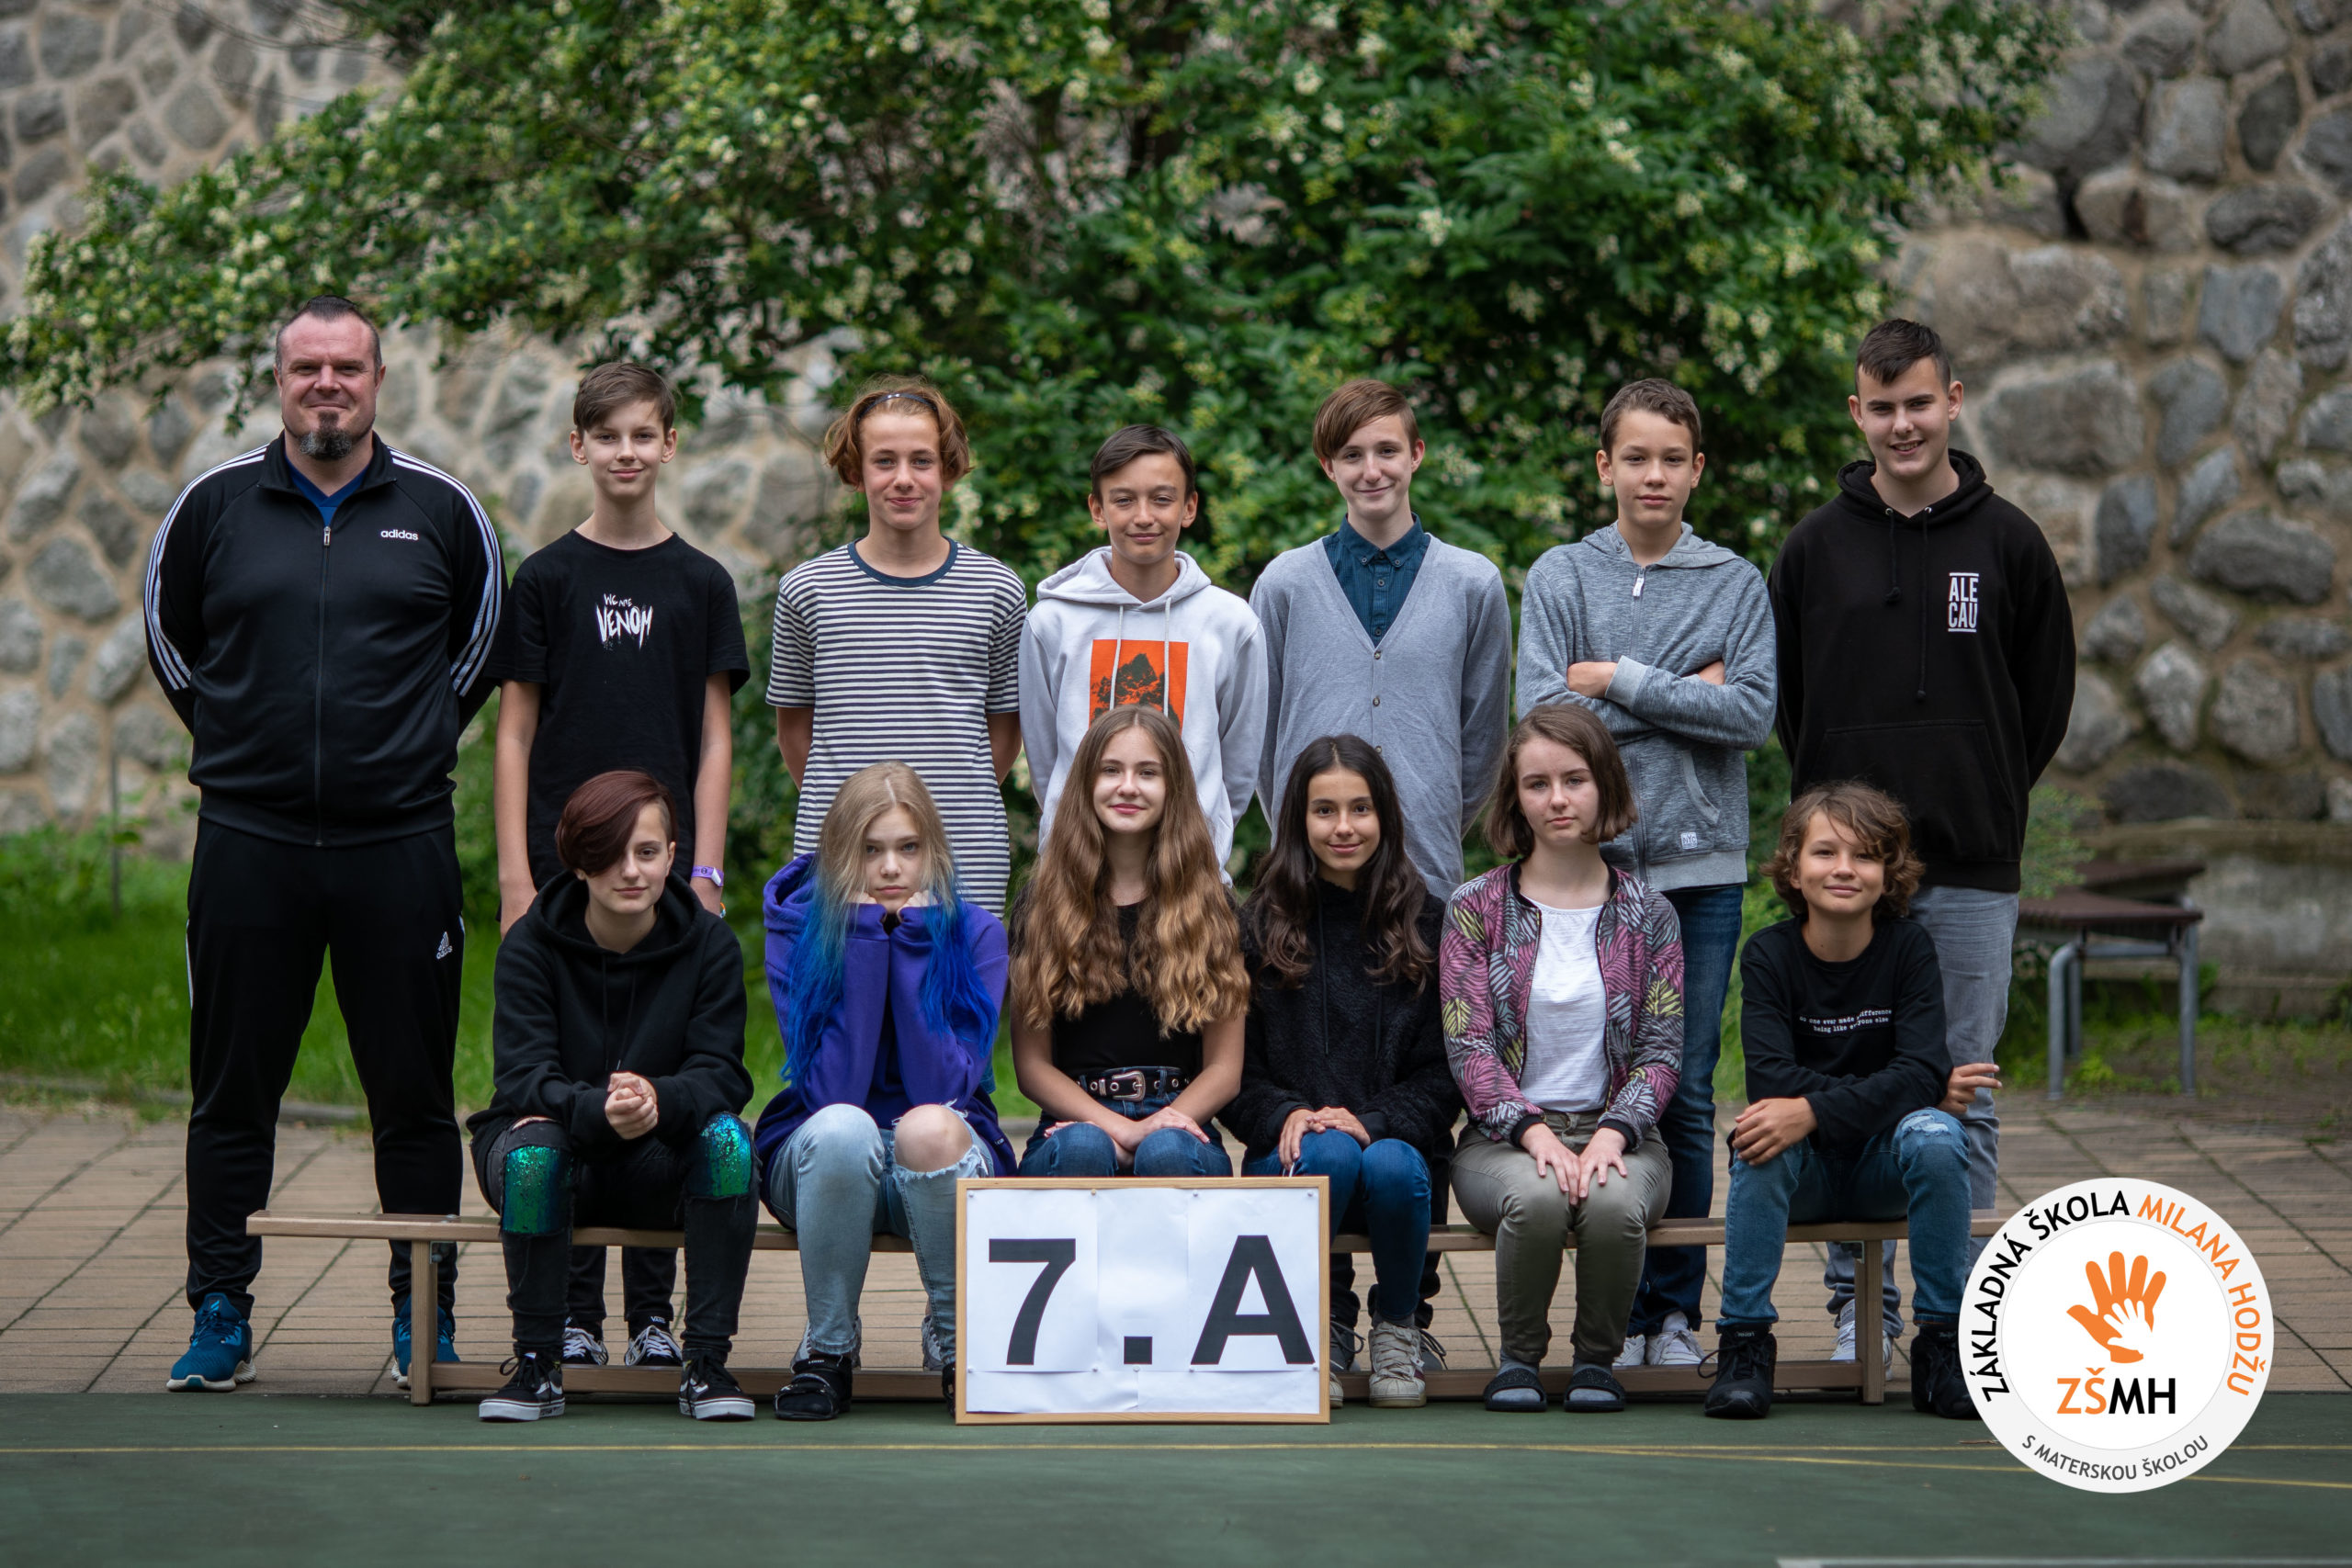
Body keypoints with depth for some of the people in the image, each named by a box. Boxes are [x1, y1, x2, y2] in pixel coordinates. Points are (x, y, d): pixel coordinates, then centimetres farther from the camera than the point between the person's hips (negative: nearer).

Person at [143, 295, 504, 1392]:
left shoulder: (440, 511, 5)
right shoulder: (214, 507, 5)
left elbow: (484, 641, 18)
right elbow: (169, 637, 18)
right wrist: (234, 735, 13)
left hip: (400, 843, 0)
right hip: (247, 839, 1)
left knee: (414, 1095, 3)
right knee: (232, 1092, 4)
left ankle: (424, 1318, 12)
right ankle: (221, 1318, 12)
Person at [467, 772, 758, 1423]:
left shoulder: (711, 945, -4)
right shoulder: (530, 945, -8)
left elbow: (719, 1076, -12)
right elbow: (523, 1076, -18)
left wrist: (658, 1100, -36)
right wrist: (597, 1112, -40)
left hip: (663, 1171, 1)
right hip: (560, 1161, -1)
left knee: (725, 1136, -30)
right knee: (531, 1145, -35)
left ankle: (707, 1363, -24)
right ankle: (537, 1365, -22)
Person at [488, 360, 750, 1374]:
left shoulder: (701, 584, 7)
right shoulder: (545, 580, 4)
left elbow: (714, 742, 6)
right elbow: (515, 736, 3)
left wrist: (706, 872, -3)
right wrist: (514, 874, -5)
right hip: (563, 867, -1)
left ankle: (654, 1308, 9)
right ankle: (571, 1310, 6)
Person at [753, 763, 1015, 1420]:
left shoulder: (974, 932, -3)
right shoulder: (797, 927, -5)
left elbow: (946, 1087, -17)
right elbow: (829, 1089, -17)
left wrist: (915, 943, -19)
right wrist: (865, 940, -20)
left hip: (945, 1163, 0)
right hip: (818, 1159, 0)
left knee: (929, 1127, -36)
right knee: (841, 1128, -36)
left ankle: (958, 1341, -14)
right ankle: (828, 1350, -17)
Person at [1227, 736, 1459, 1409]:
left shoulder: (1427, 925, 8)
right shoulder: (1259, 928, 8)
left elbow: (1445, 1072, 4)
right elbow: (1232, 1067, 6)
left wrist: (1373, 1121, -13)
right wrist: (1285, 1115, -14)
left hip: (1396, 1143, 0)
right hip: (1287, 1157, 0)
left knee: (1390, 1165, -34)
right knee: (1328, 1155, -34)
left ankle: (1397, 1324, -4)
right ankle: (1321, 1323, -8)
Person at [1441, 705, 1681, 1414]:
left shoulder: (1646, 915, 7)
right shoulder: (1475, 908, 4)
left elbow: (1662, 1048, 3)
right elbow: (1467, 1047, -3)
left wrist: (1612, 1132, -15)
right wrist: (1534, 1131, -19)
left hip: (1618, 1131, 1)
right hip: (1505, 1134, -1)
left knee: (1614, 1203, -35)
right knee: (1537, 1198, -36)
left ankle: (1598, 1357, -6)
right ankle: (1519, 1357, -8)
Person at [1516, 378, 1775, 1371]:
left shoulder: (1737, 584, 7)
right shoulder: (1559, 578, 5)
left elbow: (1753, 716, -5)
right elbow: (1543, 713, -6)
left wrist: (1621, 682, -8)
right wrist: (1682, 697, -6)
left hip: (1702, 863, 1)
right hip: (1590, 861, 0)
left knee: (1686, 1092, 2)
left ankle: (1677, 1306, 10)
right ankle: (1617, 1307, 7)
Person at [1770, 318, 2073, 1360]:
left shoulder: (2008, 543, 4)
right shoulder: (1816, 549, 6)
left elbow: (2047, 694, 11)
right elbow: (1785, 698, 12)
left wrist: (1986, 797, 7)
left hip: (1973, 870, -1)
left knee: (1963, 1094, 3)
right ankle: (1860, 1302, 12)